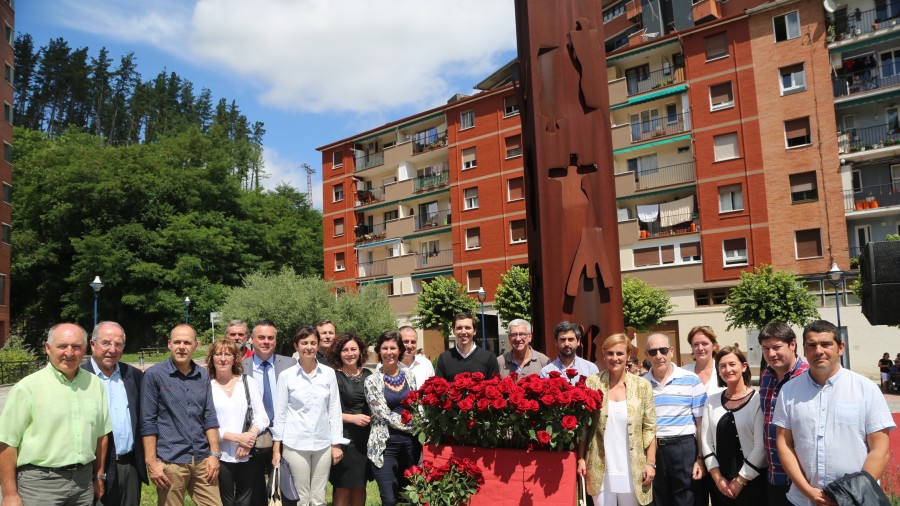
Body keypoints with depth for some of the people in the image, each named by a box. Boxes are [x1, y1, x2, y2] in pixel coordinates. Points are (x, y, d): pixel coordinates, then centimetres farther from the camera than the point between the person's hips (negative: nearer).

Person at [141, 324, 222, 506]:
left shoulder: (203, 375, 7)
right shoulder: (154, 375, -5)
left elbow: (209, 417, 10)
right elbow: (148, 422, -5)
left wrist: (214, 454, 3)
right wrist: (151, 462, -9)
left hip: (202, 459, 4)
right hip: (170, 461, -3)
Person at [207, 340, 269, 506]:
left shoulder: (248, 382, 4)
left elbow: (262, 417, 2)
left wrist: (250, 436, -14)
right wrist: (236, 437, -15)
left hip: (247, 455, 2)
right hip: (220, 455, -2)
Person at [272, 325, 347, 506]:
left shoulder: (329, 373, 2)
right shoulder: (286, 376, -2)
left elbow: (334, 410, 4)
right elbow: (280, 413, 1)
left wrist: (337, 444, 1)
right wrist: (276, 449, -1)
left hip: (323, 444, 2)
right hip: (294, 445, -2)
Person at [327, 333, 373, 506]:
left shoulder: (368, 375, 8)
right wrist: (352, 418, -16)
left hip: (366, 437, 5)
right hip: (344, 437, -5)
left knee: (360, 486, 12)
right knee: (343, 488, 3)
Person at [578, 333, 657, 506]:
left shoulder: (642, 386, 1)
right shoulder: (592, 383, -1)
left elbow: (649, 428, 2)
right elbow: (583, 425, 2)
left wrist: (651, 463, -2)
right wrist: (581, 458, -1)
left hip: (632, 470, 0)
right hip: (600, 470, 0)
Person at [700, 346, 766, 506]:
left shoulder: (757, 400, -7)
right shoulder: (712, 401, 5)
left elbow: (761, 445, -11)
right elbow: (706, 441, 4)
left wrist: (740, 480, -10)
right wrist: (718, 478, -4)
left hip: (751, 481, -3)